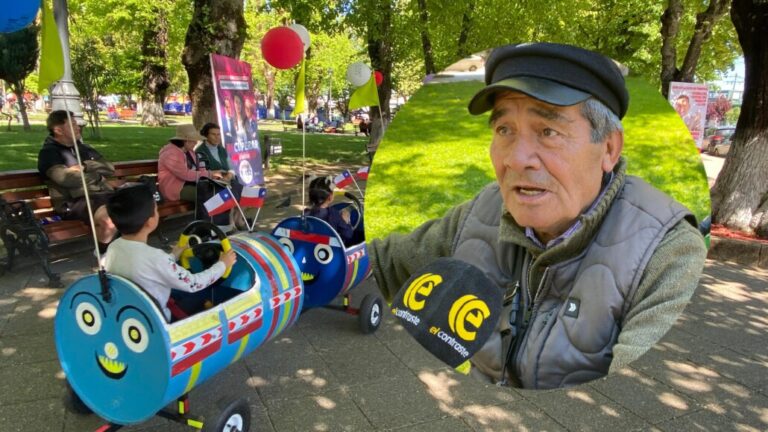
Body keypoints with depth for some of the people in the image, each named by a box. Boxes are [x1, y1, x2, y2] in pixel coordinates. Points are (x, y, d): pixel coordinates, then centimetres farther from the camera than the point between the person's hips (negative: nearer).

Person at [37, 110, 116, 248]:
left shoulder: (83, 148, 23)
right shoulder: (49, 152, 1)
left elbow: (110, 168, 13)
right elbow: (65, 178, -17)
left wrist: (86, 167, -5)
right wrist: (97, 176, -1)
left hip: (104, 195, 7)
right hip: (75, 202, -7)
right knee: (110, 221, -36)